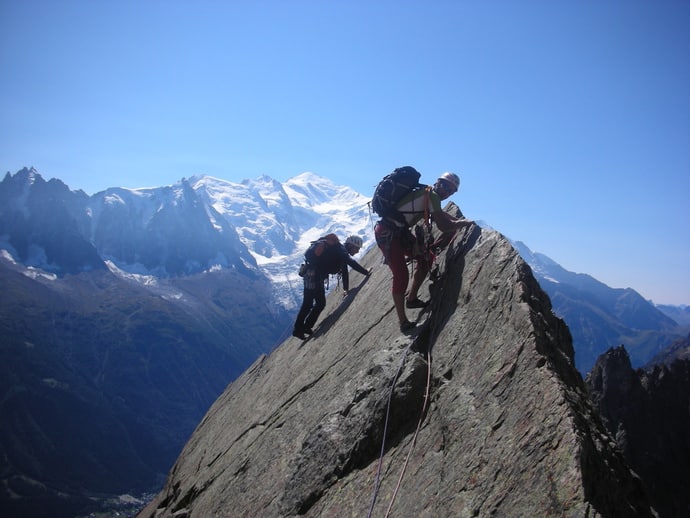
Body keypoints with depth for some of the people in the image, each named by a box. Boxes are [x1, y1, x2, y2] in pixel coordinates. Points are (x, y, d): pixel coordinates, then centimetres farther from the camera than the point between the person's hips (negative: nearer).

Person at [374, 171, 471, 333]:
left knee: (424, 260, 13)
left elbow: (441, 214, 30)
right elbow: (443, 226, -20)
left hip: (399, 231, 10)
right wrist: (463, 223, -4)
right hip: (387, 233, -10)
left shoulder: (427, 193, 11)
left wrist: (458, 220, 19)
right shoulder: (432, 196, -17)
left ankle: (411, 299, 25)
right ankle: (403, 322, 1)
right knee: (401, 276, -8)